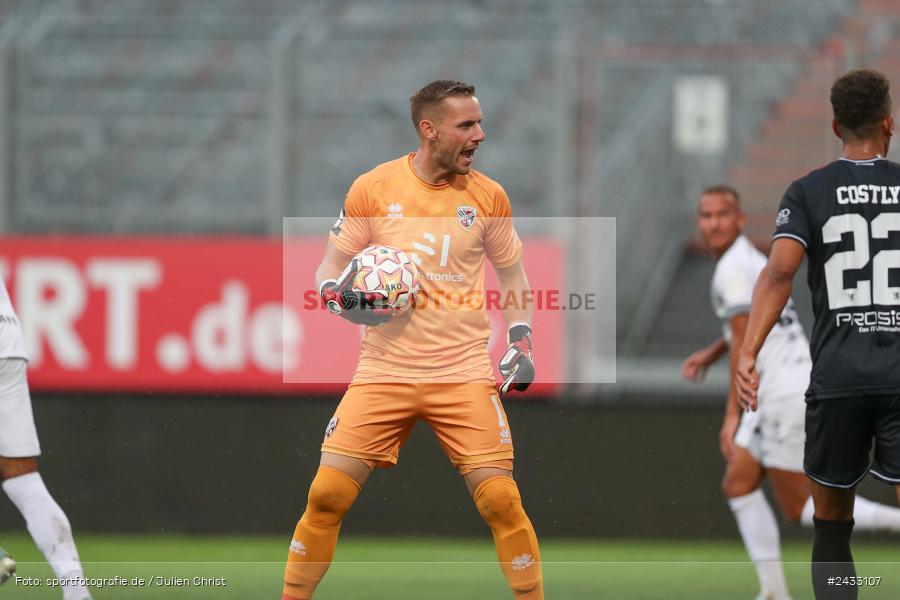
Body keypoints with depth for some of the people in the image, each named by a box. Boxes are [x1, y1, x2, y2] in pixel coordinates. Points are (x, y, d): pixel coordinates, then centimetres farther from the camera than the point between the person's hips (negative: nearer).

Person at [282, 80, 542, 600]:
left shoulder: (488, 196, 3)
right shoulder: (373, 189, -2)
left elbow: (512, 272, 16)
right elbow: (330, 269, 8)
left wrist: (522, 344, 4)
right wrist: (340, 297, -14)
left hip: (466, 375, 0)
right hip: (384, 375, 0)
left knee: (501, 499, -10)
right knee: (327, 496, -7)